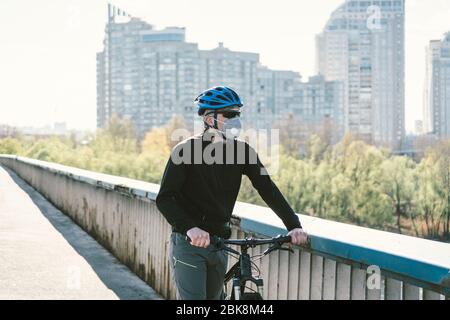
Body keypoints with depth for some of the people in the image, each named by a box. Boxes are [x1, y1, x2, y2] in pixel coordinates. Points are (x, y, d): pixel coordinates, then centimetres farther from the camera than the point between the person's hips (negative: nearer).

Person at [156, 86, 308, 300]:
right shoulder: (187, 151, -14)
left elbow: (268, 189, -5)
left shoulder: (241, 151, 0)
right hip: (188, 243, -5)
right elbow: (164, 198, -20)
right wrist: (190, 228, -36)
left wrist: (293, 226, -17)